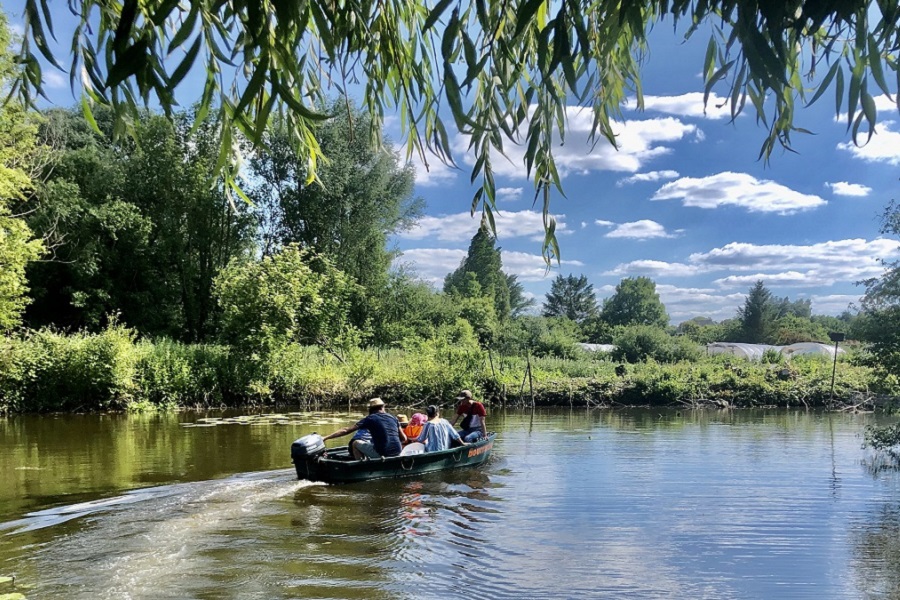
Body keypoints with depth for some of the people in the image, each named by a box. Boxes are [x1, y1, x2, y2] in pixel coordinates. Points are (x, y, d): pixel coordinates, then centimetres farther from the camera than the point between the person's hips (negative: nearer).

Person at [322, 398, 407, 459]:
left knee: (356, 443, 16)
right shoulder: (393, 418, 10)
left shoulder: (370, 419, 1)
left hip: (381, 454, -3)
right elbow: (404, 439, 11)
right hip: (397, 453, 3)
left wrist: (325, 438, 3)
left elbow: (346, 430, -1)